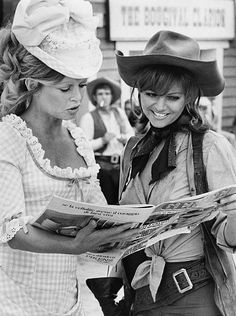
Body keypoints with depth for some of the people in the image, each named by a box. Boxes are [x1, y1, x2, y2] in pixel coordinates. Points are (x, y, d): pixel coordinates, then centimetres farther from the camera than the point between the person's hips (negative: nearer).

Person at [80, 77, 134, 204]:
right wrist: (103, 140, -18)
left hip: (121, 165, 4)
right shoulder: (88, 117, -2)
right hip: (101, 164, -4)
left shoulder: (119, 113, 14)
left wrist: (124, 138, -3)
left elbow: (132, 135, 18)